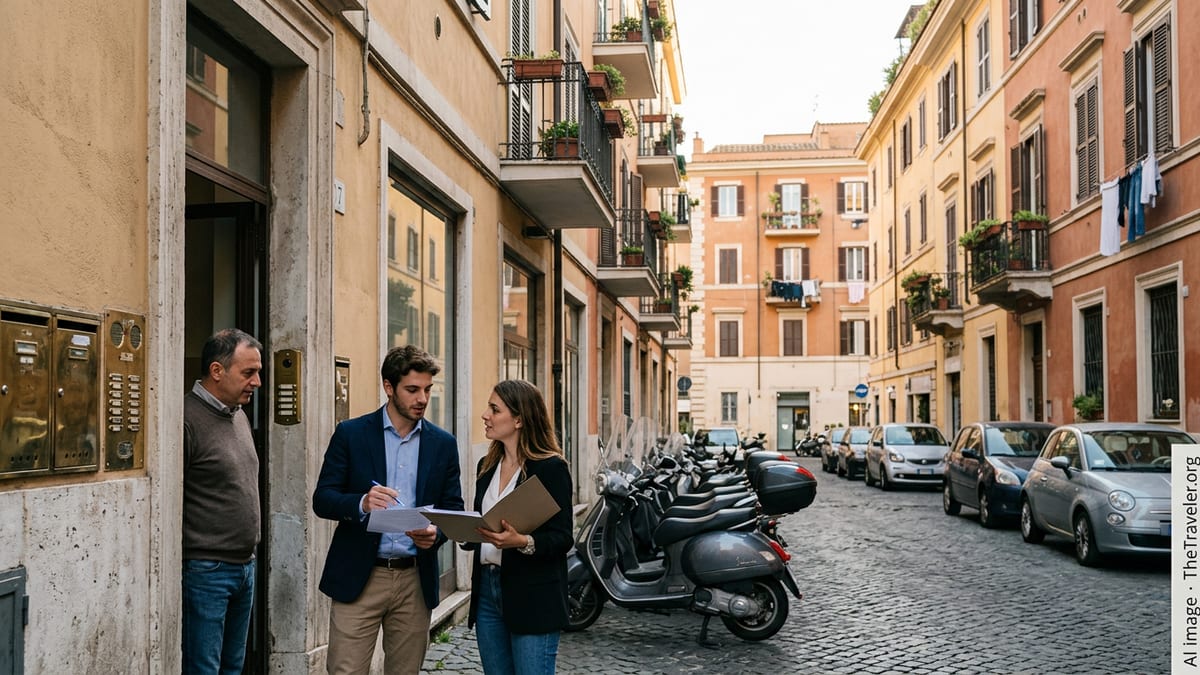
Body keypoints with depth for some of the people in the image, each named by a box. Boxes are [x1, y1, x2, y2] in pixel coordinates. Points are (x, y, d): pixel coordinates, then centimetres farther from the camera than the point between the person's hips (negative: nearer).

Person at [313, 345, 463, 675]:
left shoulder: (443, 443, 7)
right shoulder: (350, 434, 0)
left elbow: (454, 508, 9)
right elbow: (321, 500, -2)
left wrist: (436, 533, -14)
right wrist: (362, 503, -23)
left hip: (415, 580, 2)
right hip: (358, 577, -2)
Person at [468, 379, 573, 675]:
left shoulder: (550, 467, -10)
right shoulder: (488, 465, 12)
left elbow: (562, 538, -13)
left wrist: (523, 542, -29)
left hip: (533, 597, -7)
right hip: (488, 588, 7)